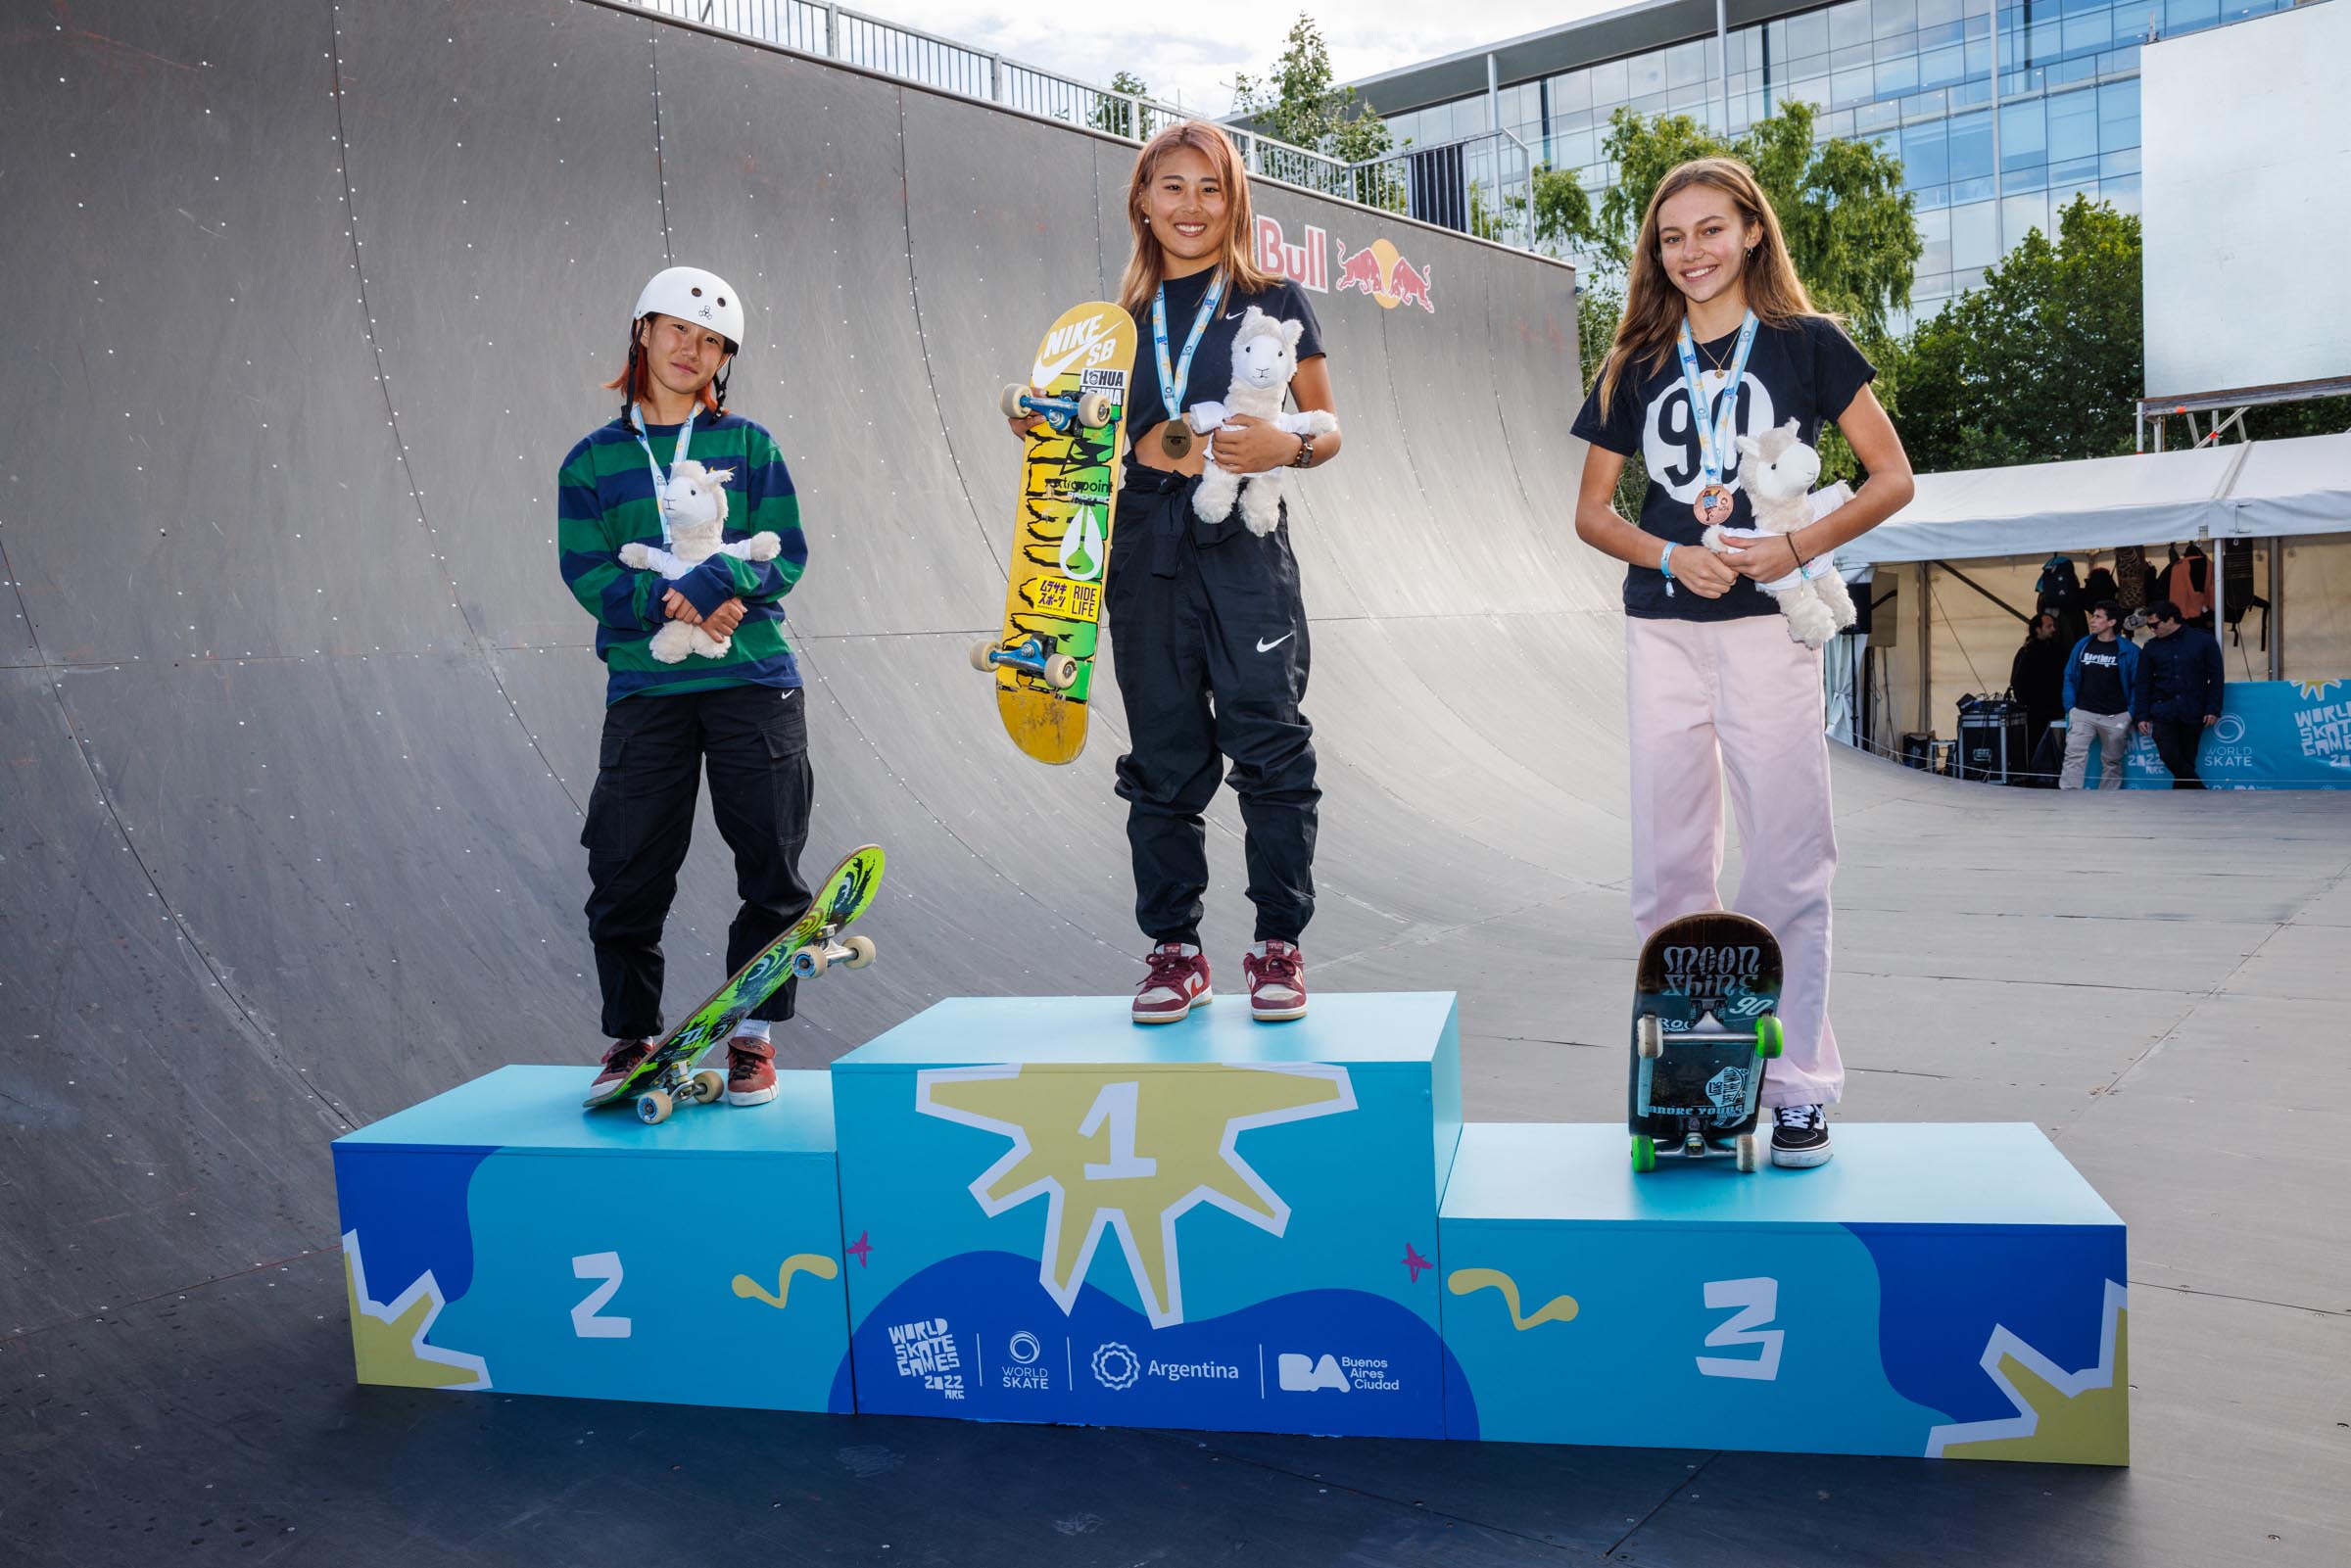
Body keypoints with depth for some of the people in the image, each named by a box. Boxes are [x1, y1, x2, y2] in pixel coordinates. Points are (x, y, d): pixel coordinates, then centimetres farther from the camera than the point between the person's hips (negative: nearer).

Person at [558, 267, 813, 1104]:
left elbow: (786, 555, 2)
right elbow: (586, 571, -1)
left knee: (772, 869, 1)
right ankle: (631, 1035, 18)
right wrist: (672, 604, -18)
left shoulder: (749, 446, 9)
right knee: (626, 876, 0)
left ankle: (754, 1034, 15)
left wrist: (714, 580, -18)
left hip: (753, 680, 0)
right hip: (643, 686, 0)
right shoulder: (593, 460, 9)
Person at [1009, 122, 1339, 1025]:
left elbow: (1327, 432, 4)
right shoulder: (1121, 320, 16)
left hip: (1245, 551, -3)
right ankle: (1174, 949, 14)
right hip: (1146, 555, 3)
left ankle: (1278, 944, 6)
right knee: (1163, 759, 5)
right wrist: (1142, 448, -5)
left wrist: (1284, 447, -17)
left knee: (1270, 747, -5)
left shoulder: (1273, 303, 7)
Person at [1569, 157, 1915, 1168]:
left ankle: (1797, 1085, 8)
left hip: (1768, 626, -3)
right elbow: (1591, 509, 12)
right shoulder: (1638, 365, 13)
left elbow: (1893, 478, 2)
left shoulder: (1806, 343, 5)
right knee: (1667, 864, 4)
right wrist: (1670, 555, -7)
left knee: (1787, 859, -2)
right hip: (1662, 630, 3)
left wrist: (1794, 548, -13)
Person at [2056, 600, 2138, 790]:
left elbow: (2137, 684, 0)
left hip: (2116, 717, -1)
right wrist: (2070, 707, 2)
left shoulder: (2128, 650, -2)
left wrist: (2131, 714, -6)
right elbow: (2070, 678, 12)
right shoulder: (2082, 646, 7)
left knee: (2112, 762, 9)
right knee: (2074, 753, -16)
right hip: (2083, 713, 1)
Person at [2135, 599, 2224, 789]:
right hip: (2163, 712, 1)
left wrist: (2213, 709, -4)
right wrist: (2142, 716, 3)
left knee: (2186, 761, 4)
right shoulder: (2151, 648, 7)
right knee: (2170, 756, -14)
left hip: (2193, 714, -1)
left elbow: (2216, 677, 2)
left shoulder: (2203, 640, 1)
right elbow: (2143, 684, 9)